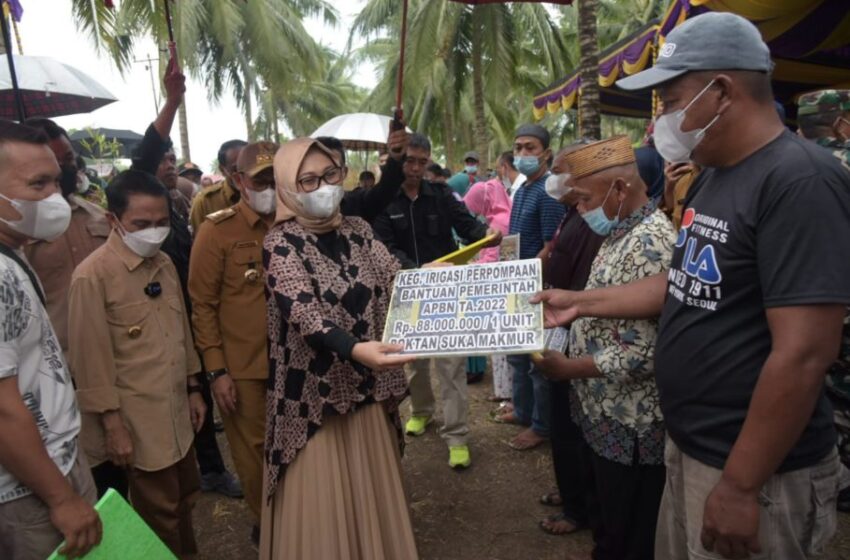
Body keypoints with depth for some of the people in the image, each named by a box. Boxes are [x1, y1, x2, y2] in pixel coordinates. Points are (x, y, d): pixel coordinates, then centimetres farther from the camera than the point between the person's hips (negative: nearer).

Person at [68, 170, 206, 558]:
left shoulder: (164, 264, 5)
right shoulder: (93, 274, -17)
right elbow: (92, 358, -15)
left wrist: (193, 388, 13)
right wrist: (112, 424, -13)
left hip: (177, 410, 7)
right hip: (138, 420, -6)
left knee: (185, 497, 21)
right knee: (160, 512, 10)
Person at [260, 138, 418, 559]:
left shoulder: (357, 231, 5)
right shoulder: (282, 244, -11)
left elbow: (397, 283, 3)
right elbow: (302, 311, -27)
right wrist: (353, 348, -43)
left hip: (367, 389, 5)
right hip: (314, 394, -5)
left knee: (372, 494, 18)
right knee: (322, 504, 8)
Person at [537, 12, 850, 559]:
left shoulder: (800, 181, -22)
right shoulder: (714, 176, 8)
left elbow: (803, 354, -26)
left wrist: (740, 485, -22)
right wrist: (581, 302, 11)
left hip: (755, 469, -8)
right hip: (688, 445, 9)